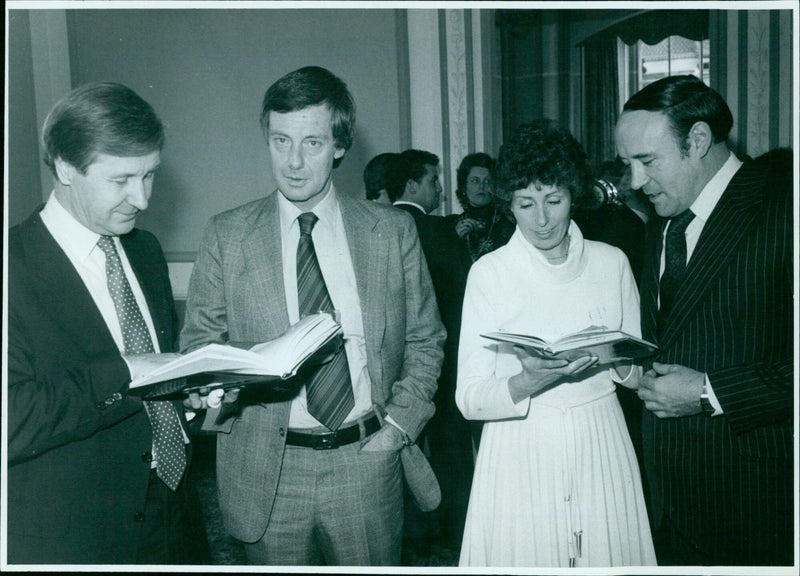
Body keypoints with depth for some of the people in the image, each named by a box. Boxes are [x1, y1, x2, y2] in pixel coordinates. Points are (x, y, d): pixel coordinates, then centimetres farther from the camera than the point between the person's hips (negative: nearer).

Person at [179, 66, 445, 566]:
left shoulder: (394, 231, 2)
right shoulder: (227, 235, 1)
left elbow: (425, 340, 7)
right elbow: (199, 341, 4)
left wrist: (400, 421, -4)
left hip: (367, 461, 1)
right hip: (266, 468, 0)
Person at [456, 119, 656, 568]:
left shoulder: (612, 262, 4)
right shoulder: (488, 273, -4)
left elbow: (639, 374, 9)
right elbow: (469, 398, -9)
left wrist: (616, 359, -13)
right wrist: (531, 382, -26)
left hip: (600, 448, 2)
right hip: (520, 456, -2)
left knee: (605, 554, 9)